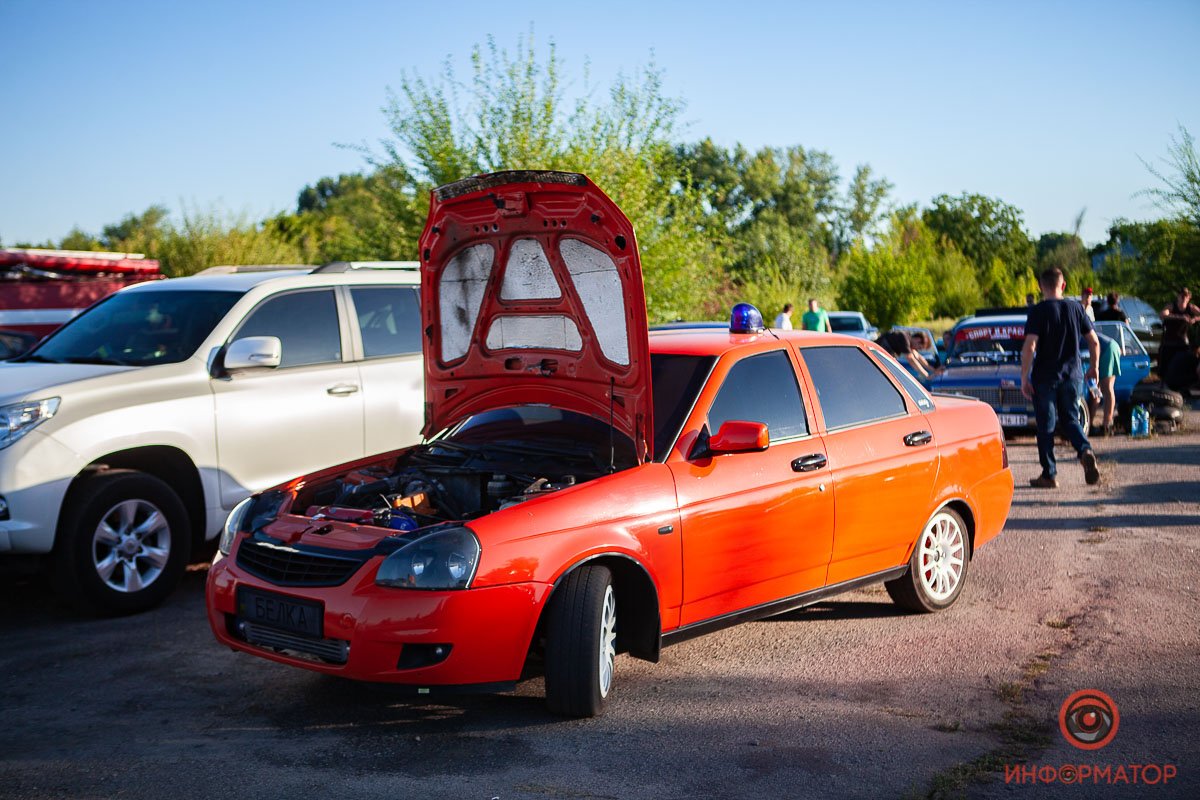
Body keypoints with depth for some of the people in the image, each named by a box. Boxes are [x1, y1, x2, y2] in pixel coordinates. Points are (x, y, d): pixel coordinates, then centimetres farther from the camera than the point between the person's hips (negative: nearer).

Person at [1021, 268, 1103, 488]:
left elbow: (1029, 347, -18)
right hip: (1073, 375, 4)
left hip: (1045, 377, -4)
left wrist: (1024, 377, -13)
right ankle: (1085, 452, -11)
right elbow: (1094, 341, 6)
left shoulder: (1038, 311, -10)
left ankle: (1049, 475, 9)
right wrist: (1094, 367, 20)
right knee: (1071, 419, 17)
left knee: (1046, 426, 6)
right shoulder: (1075, 308, 3)